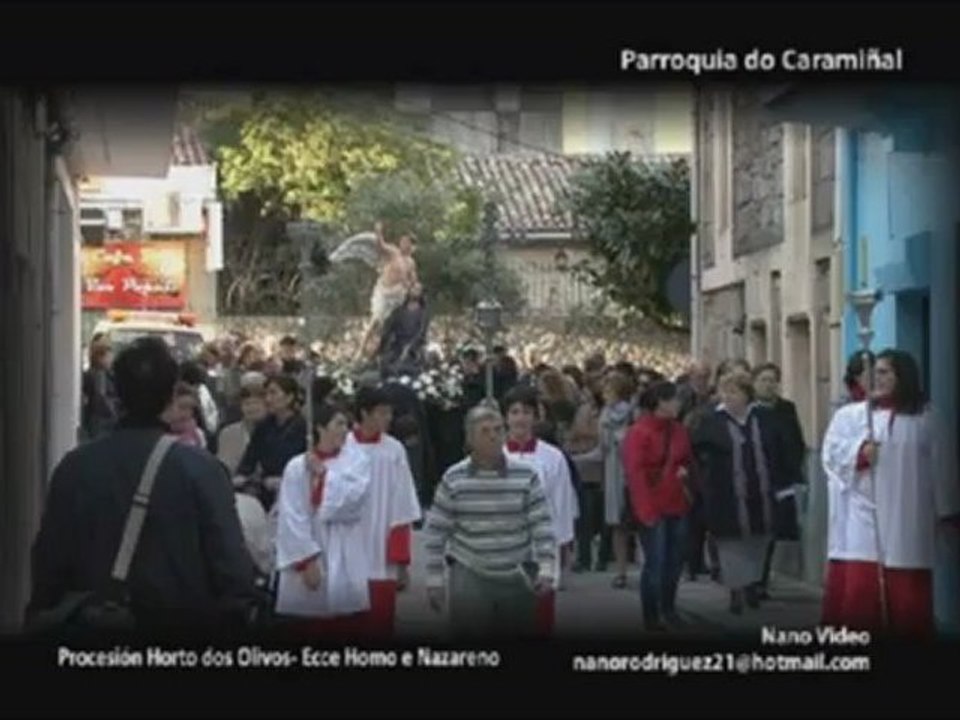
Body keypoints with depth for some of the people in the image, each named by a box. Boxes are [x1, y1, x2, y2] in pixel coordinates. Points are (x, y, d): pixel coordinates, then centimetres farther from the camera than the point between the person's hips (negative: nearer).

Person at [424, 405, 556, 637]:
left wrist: (546, 569, -13)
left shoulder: (526, 476, -2)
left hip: (517, 579, 1)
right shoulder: (453, 479, -3)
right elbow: (436, 532, 1)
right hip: (469, 579, -1)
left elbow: (542, 526, -3)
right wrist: (434, 579, 0)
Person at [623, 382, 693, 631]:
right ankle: (651, 616, 3)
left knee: (675, 560, 9)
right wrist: (646, 510, -19)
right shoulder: (638, 433, -11)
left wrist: (686, 471, 2)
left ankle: (668, 608, 24)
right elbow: (635, 473, -15)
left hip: (677, 505, 6)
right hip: (653, 509, -6)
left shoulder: (678, 430, 9)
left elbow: (688, 459, 25)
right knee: (655, 562, -7)